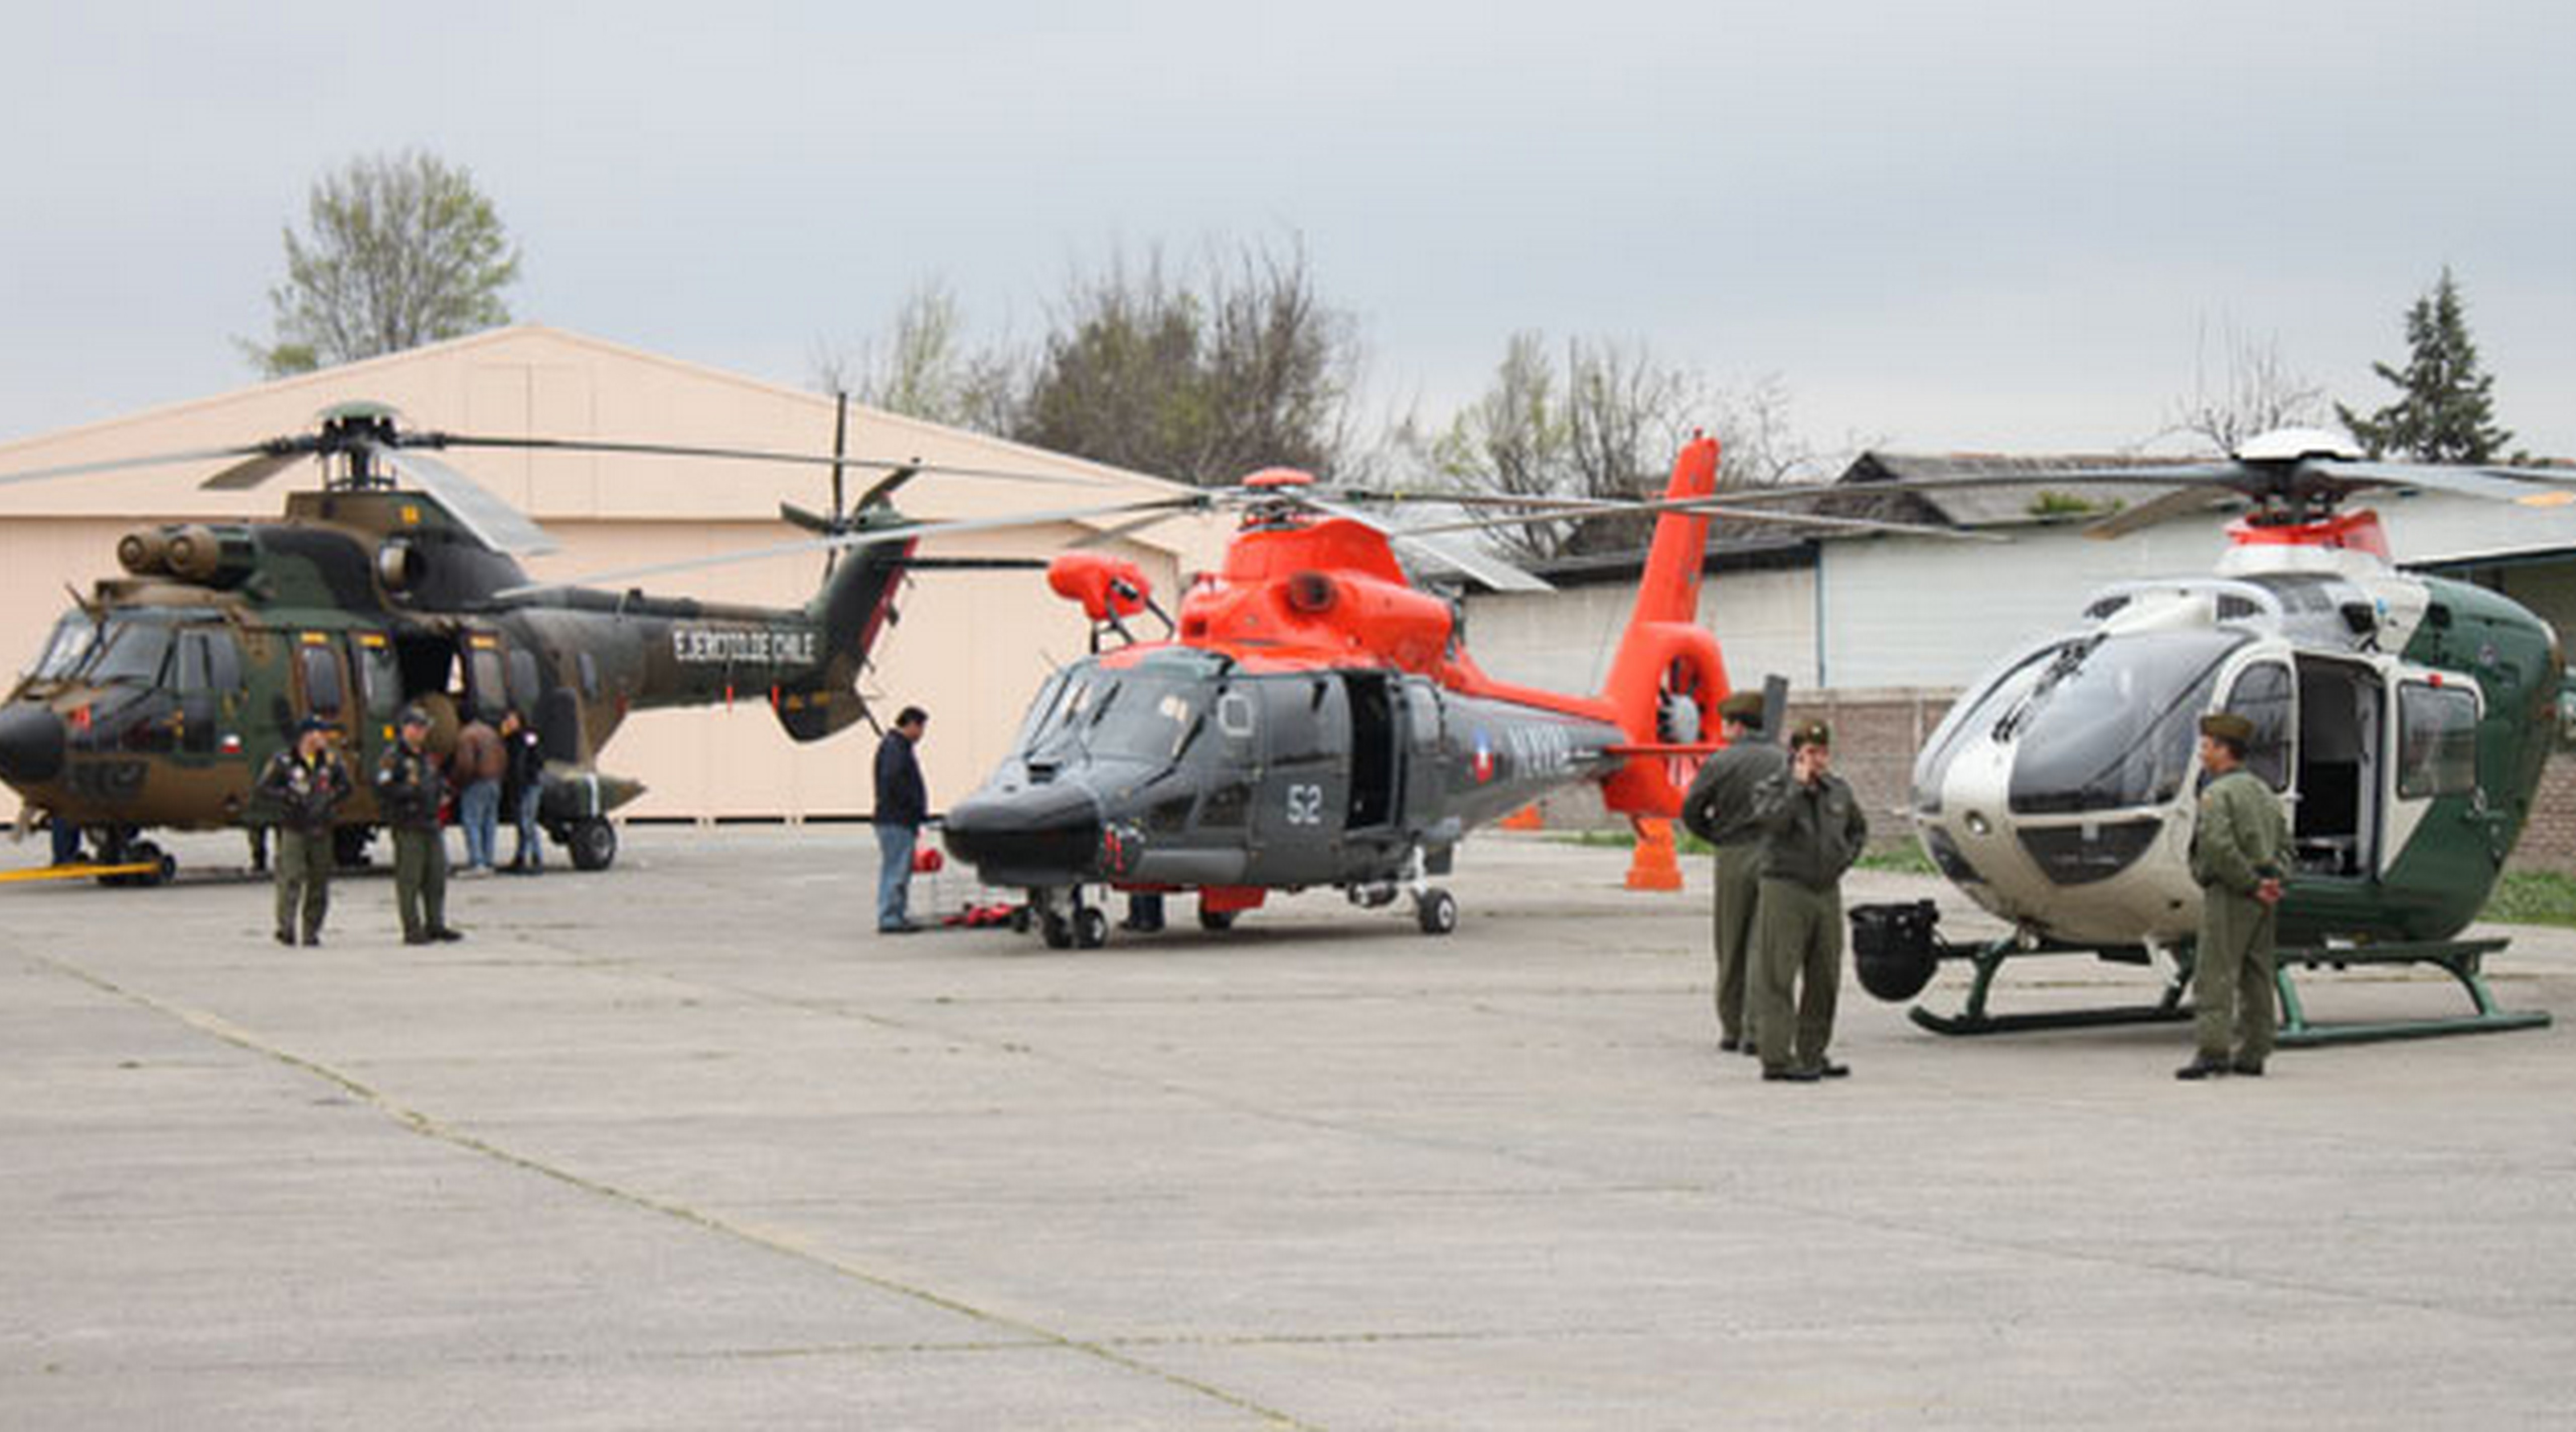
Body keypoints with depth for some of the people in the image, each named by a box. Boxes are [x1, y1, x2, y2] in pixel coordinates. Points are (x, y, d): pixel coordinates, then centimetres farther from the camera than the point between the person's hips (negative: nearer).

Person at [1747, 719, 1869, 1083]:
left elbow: (1859, 829, 27)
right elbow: (1772, 821, -24)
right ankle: (1778, 1057, -11)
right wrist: (1798, 786, -18)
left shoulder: (1839, 791, 12)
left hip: (1827, 890, 6)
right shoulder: (1772, 788, -4)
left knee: (1825, 980, 9)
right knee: (1778, 978, -9)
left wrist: (1846, 858, 11)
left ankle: (1813, 1055, 19)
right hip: (1785, 889, -6)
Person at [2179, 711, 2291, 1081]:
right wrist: (2271, 879, 2)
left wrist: (2252, 884, -16)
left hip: (2230, 895, -8)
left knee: (2215, 975, -9)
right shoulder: (2263, 792, 17)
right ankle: (2253, 1053, 12)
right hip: (2263, 900, 8)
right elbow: (2284, 843, 16)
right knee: (2255, 976, 10)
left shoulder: (2217, 794, -11)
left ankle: (2212, 1050, -15)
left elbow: (2219, 847, -23)